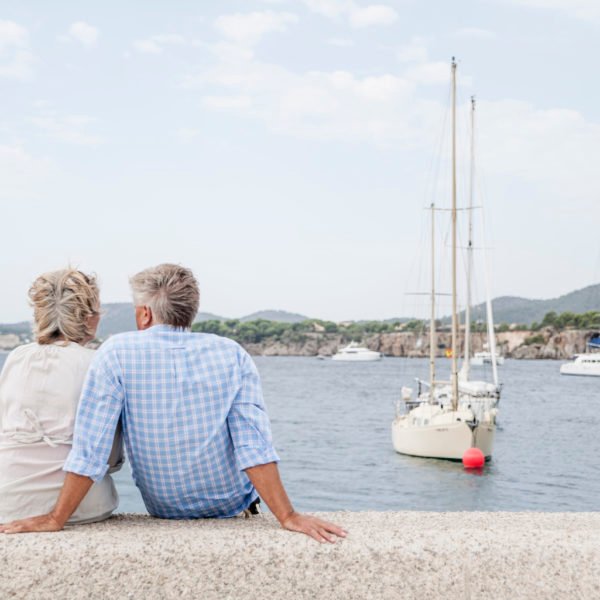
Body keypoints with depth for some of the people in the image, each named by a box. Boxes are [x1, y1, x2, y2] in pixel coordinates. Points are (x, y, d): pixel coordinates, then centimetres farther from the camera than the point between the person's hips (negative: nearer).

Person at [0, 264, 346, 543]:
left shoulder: (117, 354, -16)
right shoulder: (233, 356, -11)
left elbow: (89, 449, -20)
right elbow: (255, 446, -20)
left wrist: (56, 519, -14)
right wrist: (287, 516, -20)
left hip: (165, 513, 0)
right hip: (233, 509, 0)